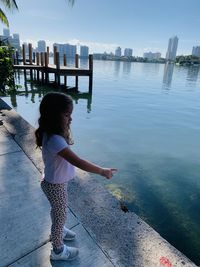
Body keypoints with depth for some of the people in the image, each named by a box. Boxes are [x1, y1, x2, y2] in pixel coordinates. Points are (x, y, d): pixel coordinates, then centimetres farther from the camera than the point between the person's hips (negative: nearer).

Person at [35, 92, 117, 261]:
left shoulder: (52, 134, -7)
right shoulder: (55, 140, -37)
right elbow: (78, 162, -37)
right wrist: (102, 171, -31)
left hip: (55, 182, 8)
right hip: (56, 185, -8)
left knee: (57, 211, 31)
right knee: (61, 215, 15)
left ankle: (59, 231, 60)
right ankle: (58, 250, 42)